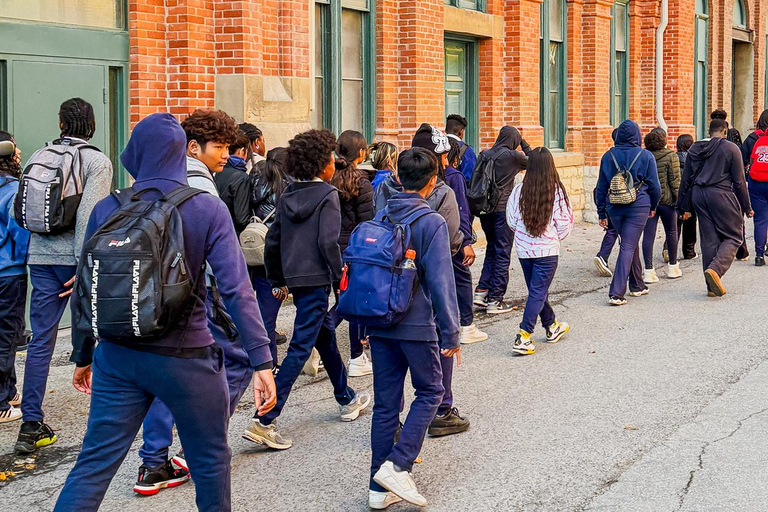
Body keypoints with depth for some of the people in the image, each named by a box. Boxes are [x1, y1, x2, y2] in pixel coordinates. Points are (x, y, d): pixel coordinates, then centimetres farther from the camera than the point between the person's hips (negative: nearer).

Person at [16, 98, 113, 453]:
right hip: (76, 259, -4)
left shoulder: (38, 158, 8)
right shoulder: (97, 161, -6)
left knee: (41, 340, 5)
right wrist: (84, 266, -17)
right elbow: (89, 215, -16)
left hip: (41, 258, 4)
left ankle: (31, 426, 2)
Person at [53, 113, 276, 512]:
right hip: (185, 359, -3)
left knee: (94, 463, 8)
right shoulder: (208, 209, -8)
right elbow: (236, 289, -14)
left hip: (118, 356, 3)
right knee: (210, 461, 15)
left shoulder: (107, 209, 0)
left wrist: (82, 355, 17)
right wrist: (262, 361, -13)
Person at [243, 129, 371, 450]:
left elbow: (272, 242, 12)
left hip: (294, 277, 8)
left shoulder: (287, 196, 10)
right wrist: (340, 278, -10)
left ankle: (347, 400, 40)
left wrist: (278, 281, 21)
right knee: (301, 348, -7)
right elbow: (328, 242, -19)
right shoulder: (327, 195, -11)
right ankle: (264, 421, -13)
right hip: (316, 279, -8)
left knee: (326, 334, 23)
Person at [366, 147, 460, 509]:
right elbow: (441, 282, -15)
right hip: (417, 326, -5)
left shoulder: (381, 217, 6)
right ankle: (397, 465, -4)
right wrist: (451, 333, -9)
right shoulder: (432, 223, -12)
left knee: (385, 403, 10)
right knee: (430, 392, 12)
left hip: (379, 325, 5)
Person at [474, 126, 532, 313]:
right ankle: (495, 300, 3)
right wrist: (524, 144, 17)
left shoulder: (484, 155, 5)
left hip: (485, 209, 5)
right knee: (502, 253, 2)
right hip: (504, 209, -5)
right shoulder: (512, 156, -8)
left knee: (492, 250, 20)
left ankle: (481, 291, 14)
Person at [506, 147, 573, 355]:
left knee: (537, 290, 18)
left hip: (524, 249, 4)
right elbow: (564, 222, -7)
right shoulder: (557, 191, -11)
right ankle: (523, 337, -10)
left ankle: (552, 327, 36)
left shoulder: (519, 190, -5)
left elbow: (511, 220, 1)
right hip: (547, 249, -4)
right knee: (538, 293, 0)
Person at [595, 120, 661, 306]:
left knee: (630, 244, 21)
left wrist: (602, 212, 13)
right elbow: (654, 186, 1)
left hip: (615, 207, 3)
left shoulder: (608, 156, 3)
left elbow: (601, 187, 6)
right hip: (638, 206, -3)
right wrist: (653, 206, 17)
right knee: (628, 247, -4)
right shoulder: (645, 156, -4)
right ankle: (616, 293, -13)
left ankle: (637, 286, 31)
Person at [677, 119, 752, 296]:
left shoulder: (694, 149, 11)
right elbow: (739, 181, -4)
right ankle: (715, 269, -19)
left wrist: (684, 206, 18)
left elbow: (686, 179, 13)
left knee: (709, 240, 9)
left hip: (699, 195, 5)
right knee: (733, 237, 5)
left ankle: (712, 286, 9)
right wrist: (746, 207, 3)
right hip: (721, 195, -5)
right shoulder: (730, 148, -4)